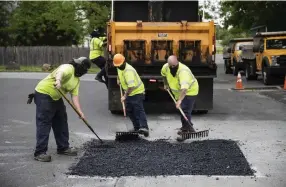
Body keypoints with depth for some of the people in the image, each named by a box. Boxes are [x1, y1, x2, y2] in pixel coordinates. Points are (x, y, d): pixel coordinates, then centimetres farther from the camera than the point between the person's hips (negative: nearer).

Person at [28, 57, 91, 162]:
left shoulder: (77, 80, 10)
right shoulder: (68, 68, -17)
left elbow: (75, 96, 3)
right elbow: (60, 72, -40)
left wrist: (80, 111, -9)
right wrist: (58, 80, -64)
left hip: (56, 97, 10)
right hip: (44, 94, -10)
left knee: (61, 122, 14)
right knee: (44, 123, -12)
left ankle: (63, 147, 26)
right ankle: (40, 152, -10)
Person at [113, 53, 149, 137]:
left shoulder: (128, 71, -29)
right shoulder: (119, 68, 1)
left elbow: (131, 86, -38)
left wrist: (125, 96, -34)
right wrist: (118, 79, 18)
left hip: (137, 92, -10)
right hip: (129, 93, 10)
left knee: (139, 109, -20)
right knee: (129, 111, 9)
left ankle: (144, 128, -29)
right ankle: (137, 128, 15)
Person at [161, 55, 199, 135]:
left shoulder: (183, 71, -37)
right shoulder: (165, 67, -14)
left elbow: (184, 88, -49)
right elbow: (163, 74, 15)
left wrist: (179, 100, -58)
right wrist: (165, 84, 14)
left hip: (189, 91, -8)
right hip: (179, 92, 8)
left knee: (185, 110, -19)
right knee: (181, 110, 16)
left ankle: (186, 128, -12)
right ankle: (185, 127, 31)